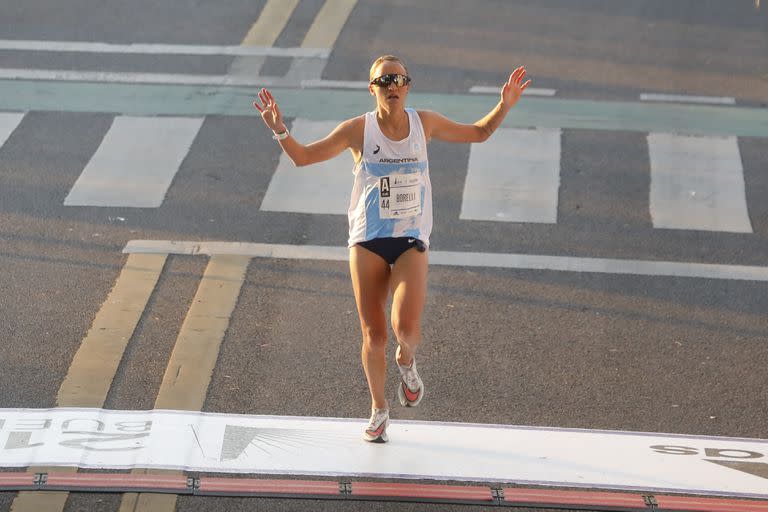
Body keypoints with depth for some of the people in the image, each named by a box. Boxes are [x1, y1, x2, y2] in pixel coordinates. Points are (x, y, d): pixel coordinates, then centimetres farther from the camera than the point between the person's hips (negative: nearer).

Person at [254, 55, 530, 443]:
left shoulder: (425, 123, 2)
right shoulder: (358, 130, -4)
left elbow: (478, 133, 17)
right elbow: (303, 157, 2)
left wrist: (504, 106, 2)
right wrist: (280, 131, -16)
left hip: (411, 242, 0)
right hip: (367, 242, 0)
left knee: (407, 327, -19)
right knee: (373, 335, 3)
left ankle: (406, 361, 17)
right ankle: (379, 408, 25)